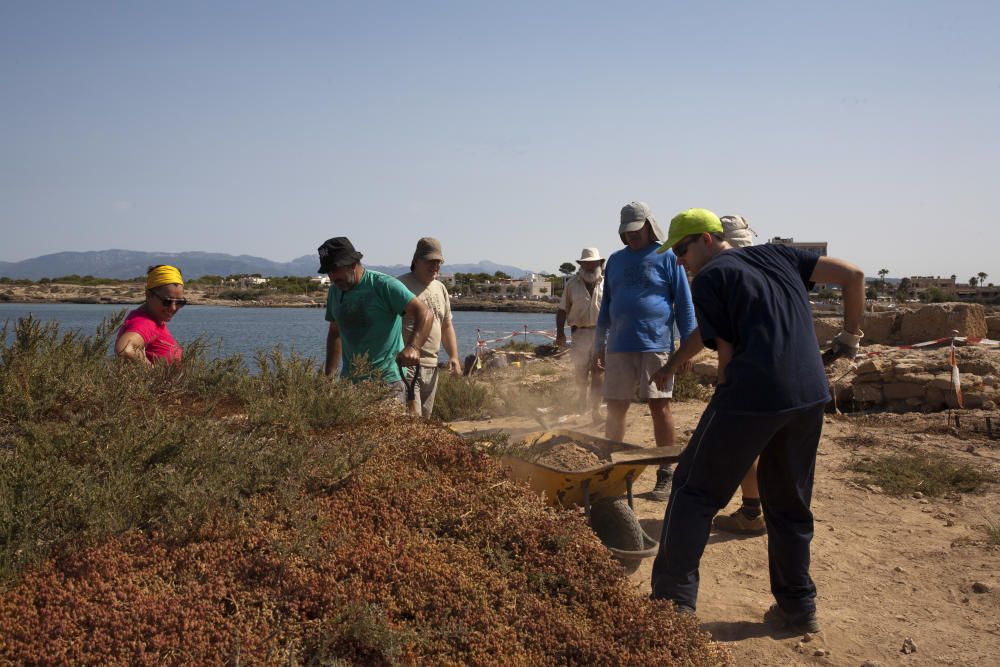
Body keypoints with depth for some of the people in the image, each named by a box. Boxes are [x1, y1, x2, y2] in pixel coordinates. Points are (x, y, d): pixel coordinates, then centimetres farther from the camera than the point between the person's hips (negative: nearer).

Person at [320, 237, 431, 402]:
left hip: (387, 379, -5)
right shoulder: (334, 292, 12)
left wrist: (413, 347, -35)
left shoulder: (384, 285, -9)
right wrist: (329, 375, 17)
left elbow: (424, 313, -18)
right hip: (349, 380, 6)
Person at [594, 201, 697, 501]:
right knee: (615, 409, 7)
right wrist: (599, 344, 18)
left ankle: (665, 475, 8)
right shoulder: (616, 260, 13)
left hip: (656, 345, -4)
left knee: (659, 407, -1)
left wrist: (688, 345, -4)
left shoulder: (668, 258, 0)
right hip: (619, 347, 4)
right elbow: (606, 305, 20)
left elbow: (685, 305, 0)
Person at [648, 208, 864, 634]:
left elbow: (726, 354, -1)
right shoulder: (777, 255, 20)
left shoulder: (708, 278, 3)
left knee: (694, 491, 5)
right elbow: (853, 275, 19)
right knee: (789, 501, 19)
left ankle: (674, 600, 4)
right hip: (811, 394, 7)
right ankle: (799, 607, 24)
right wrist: (851, 333, 28)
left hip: (751, 392, -6)